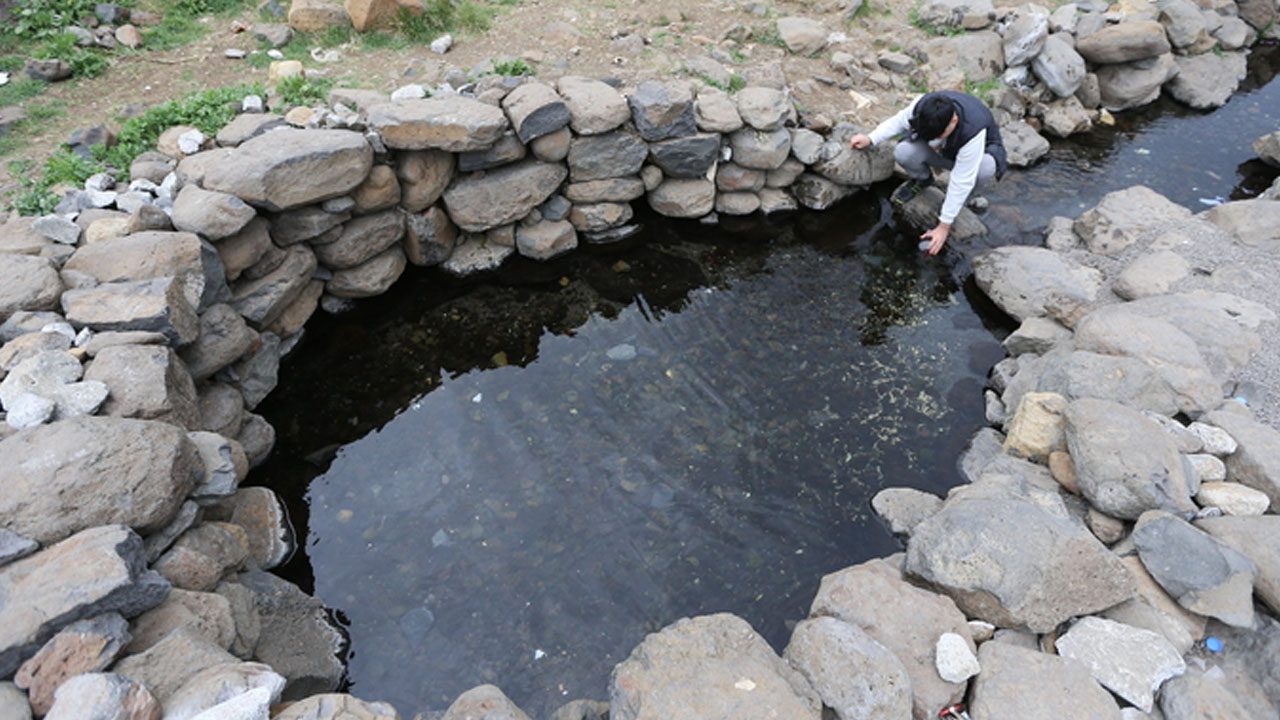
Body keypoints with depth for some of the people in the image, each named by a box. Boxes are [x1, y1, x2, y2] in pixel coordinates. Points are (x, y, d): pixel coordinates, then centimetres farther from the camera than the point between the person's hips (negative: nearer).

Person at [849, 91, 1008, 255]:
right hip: (944, 150, 4)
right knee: (903, 152, -28)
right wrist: (870, 139, -18)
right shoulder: (921, 106, -31)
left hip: (977, 153, -4)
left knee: (985, 168, -41)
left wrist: (944, 226, -33)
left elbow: (961, 183, -37)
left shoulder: (974, 132, -42)